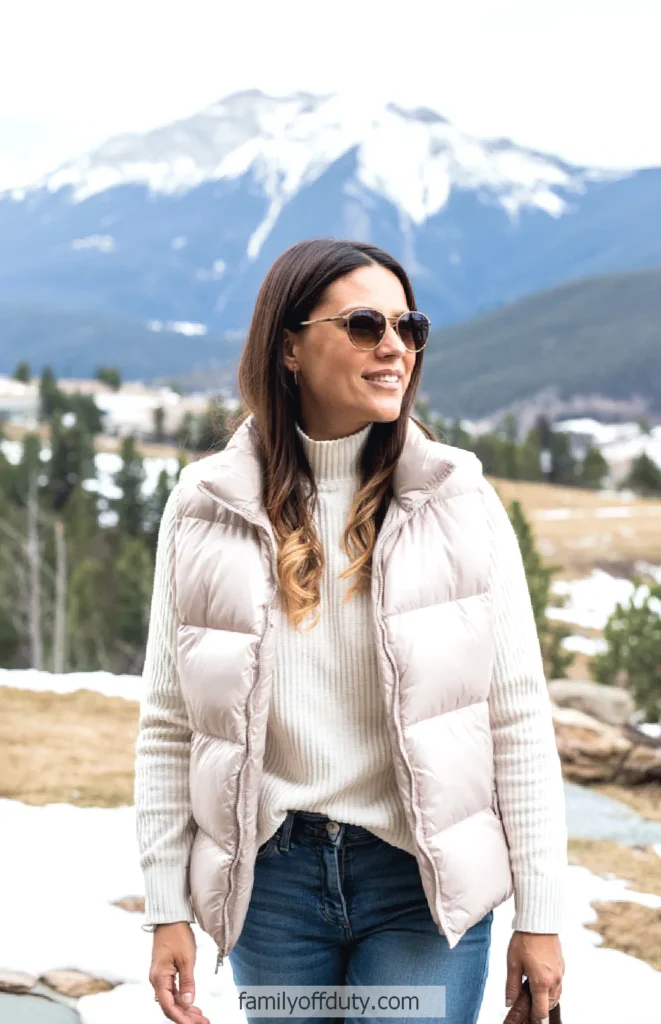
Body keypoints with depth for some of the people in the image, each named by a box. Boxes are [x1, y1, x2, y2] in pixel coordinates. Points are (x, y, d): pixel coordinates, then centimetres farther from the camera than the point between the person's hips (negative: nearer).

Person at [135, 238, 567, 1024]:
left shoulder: (458, 502, -4)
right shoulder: (208, 509, -2)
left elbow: (518, 721, -3)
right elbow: (169, 726, 2)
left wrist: (539, 917, -4)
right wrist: (167, 912, -1)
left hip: (426, 882, -1)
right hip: (271, 879, 1)